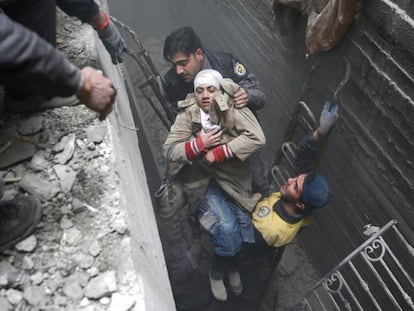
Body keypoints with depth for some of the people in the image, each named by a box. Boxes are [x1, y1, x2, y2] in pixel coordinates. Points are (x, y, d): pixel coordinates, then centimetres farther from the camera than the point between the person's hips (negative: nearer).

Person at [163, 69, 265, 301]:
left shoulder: (233, 108, -10)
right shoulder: (188, 114, -5)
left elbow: (257, 138, -22)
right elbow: (170, 150, -8)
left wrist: (218, 153, -23)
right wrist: (199, 143, -23)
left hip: (235, 177, 1)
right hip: (204, 180, -1)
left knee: (242, 223, -15)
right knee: (227, 227, -19)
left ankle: (221, 270, 19)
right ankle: (219, 271, 15)